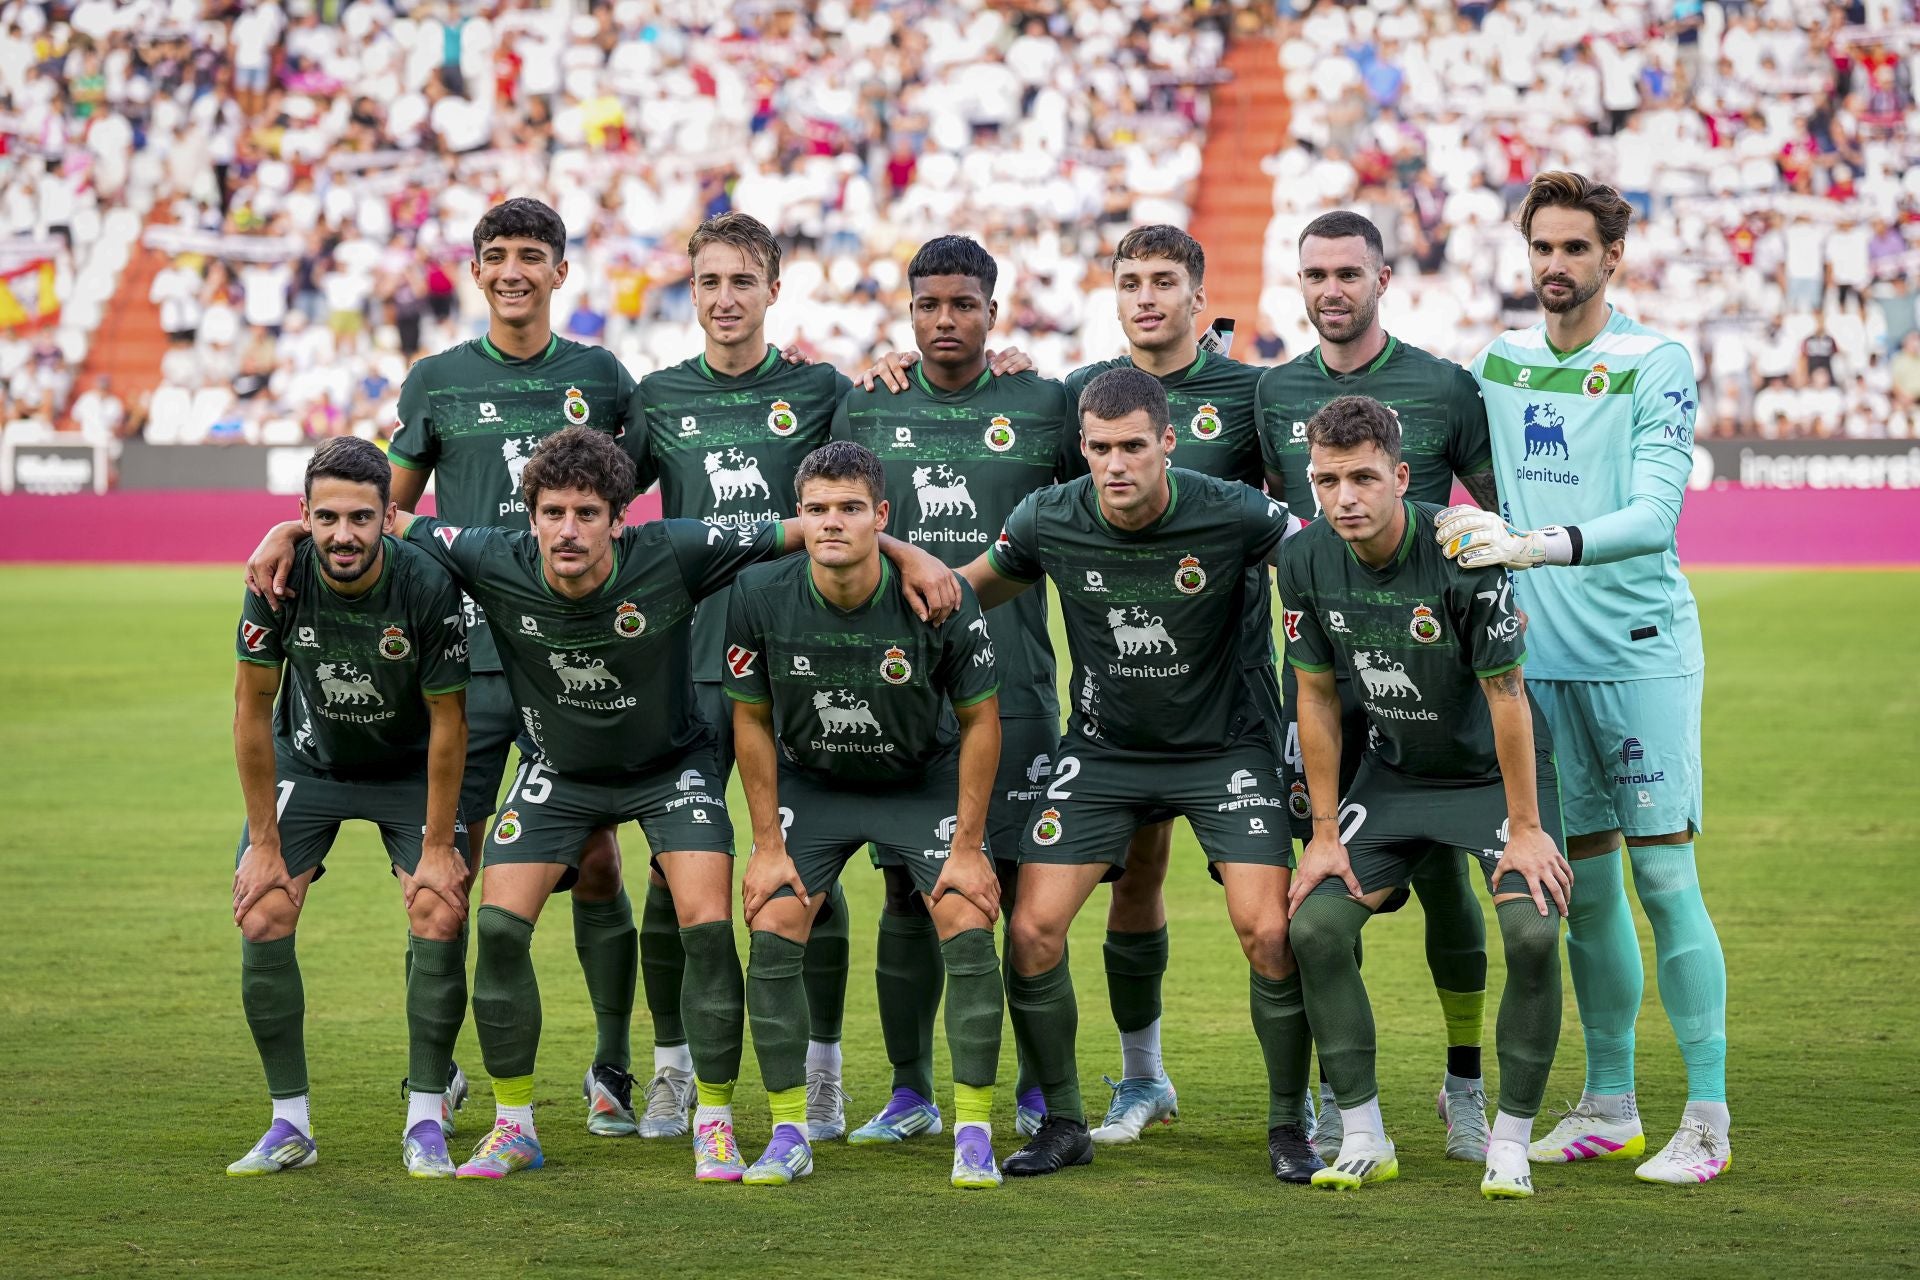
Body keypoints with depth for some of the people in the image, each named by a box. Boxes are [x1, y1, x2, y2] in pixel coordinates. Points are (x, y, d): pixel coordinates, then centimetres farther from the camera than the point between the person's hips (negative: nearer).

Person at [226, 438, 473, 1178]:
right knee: (262, 919, -11)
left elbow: (448, 720, -19)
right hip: (307, 758, 2)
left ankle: (425, 1123, -3)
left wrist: (438, 848, -16)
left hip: (409, 768, -1)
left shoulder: (427, 587, -29)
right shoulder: (281, 581, -25)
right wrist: (265, 844, -12)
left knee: (440, 917, -17)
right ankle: (290, 1124, 1)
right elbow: (252, 707, -14)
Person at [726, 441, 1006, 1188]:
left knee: (968, 931, -16)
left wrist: (968, 846, -12)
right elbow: (752, 719, -5)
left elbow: (979, 719, -10)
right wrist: (767, 845, -7)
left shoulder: (941, 601, -24)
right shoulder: (761, 596, -20)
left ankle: (974, 1136, -5)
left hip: (924, 782, -1)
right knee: (772, 936, -13)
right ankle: (790, 1136, 1)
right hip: (810, 782, 1)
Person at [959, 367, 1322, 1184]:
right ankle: (1063, 1124, 10)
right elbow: (970, 592, 8)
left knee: (1269, 933, -15)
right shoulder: (1049, 521, -12)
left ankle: (1287, 1127, 5)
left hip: (1222, 748, -2)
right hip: (1102, 750, 2)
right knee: (1033, 931, -9)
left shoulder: (1232, 516, -19)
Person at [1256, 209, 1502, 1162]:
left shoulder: (1443, 388, -1)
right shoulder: (1275, 394, 8)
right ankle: (1337, 1097, 11)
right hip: (1320, 669, 2)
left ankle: (1465, 1085, 14)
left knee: (1441, 876, -1)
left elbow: (1507, 511, 4)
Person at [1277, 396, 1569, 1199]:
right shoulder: (1306, 561, -12)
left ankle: (1511, 1143, -6)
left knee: (1534, 930, -24)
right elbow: (1317, 696, 0)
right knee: (1314, 926, -10)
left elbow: (1506, 696, -20)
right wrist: (1326, 831, -2)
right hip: (1393, 772, 4)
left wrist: (1524, 829, -18)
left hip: (1494, 769, -4)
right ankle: (1363, 1140, 5)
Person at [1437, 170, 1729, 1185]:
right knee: (1584, 882, 9)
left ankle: (1708, 1120, -3)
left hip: (1643, 653, -5)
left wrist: (1543, 544, -29)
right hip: (1542, 656, 5)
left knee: (1663, 874, -8)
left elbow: (1654, 514, -17)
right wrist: (1462, 519, 1)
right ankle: (1608, 1109, 18)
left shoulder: (1656, 366, -6)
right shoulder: (1496, 364, 10)